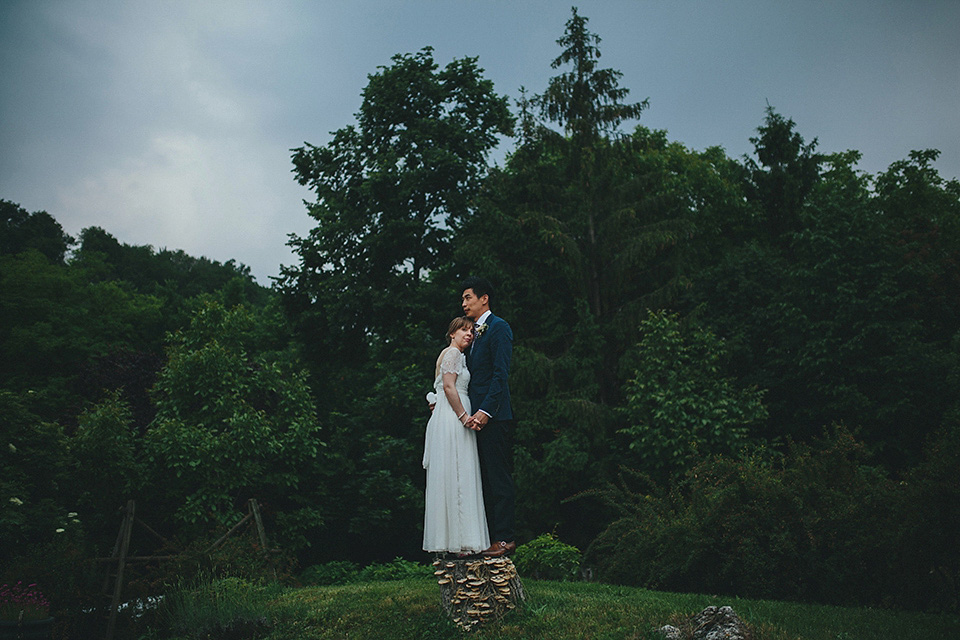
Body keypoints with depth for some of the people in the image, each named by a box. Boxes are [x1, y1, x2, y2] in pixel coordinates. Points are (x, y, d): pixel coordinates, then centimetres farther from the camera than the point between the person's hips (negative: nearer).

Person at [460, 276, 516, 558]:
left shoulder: (498, 328, -7)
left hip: (494, 418, -9)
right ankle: (488, 535, 18)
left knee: (498, 479, -5)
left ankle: (505, 538, 1)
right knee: (486, 479, 11)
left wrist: (484, 411, -23)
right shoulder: (474, 332, 20)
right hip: (476, 416, 9)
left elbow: (500, 374, -16)